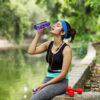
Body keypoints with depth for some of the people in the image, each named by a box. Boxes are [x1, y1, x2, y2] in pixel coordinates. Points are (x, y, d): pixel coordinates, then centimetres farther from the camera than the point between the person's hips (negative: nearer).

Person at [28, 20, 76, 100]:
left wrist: (45, 85, -15)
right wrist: (39, 34, -3)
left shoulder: (66, 49, -13)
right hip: (48, 78, 6)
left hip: (60, 82, -6)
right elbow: (31, 51, -6)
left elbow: (63, 74, -14)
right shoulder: (49, 44, 6)